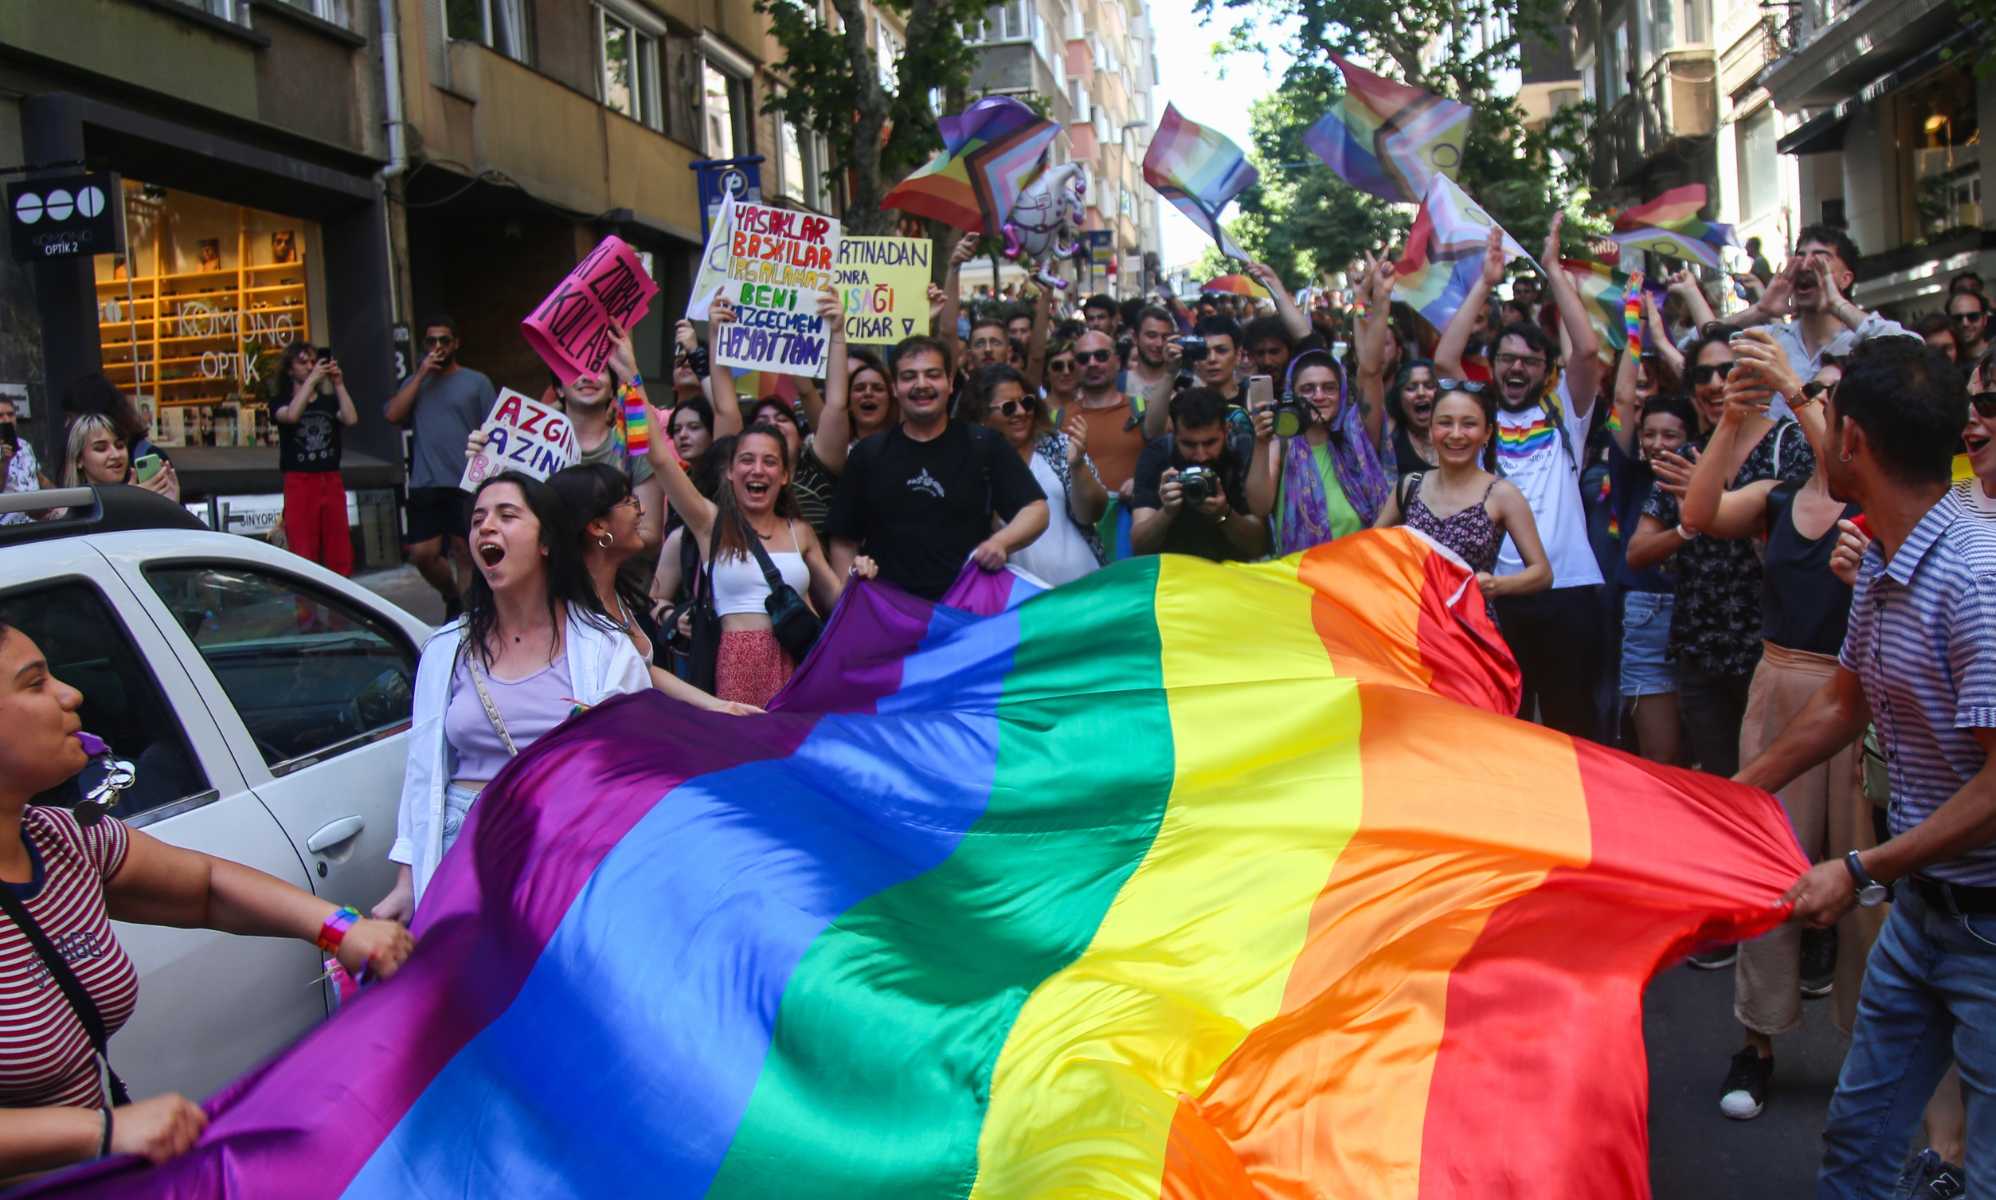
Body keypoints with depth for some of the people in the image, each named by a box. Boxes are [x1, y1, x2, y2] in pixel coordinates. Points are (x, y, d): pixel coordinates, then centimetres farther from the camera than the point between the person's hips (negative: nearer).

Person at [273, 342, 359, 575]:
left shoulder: (330, 402, 14)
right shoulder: (281, 404, 8)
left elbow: (351, 419, -6)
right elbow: (291, 416, -16)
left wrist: (338, 384, -6)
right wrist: (312, 380, -13)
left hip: (332, 482, 3)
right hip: (299, 483, -3)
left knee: (340, 556, 2)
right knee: (303, 557, -8)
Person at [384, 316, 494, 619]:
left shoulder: (477, 382, 5)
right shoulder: (414, 383, 16)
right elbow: (392, 415, -1)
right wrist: (421, 375, -3)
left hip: (467, 483, -3)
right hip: (424, 484, 3)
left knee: (465, 552, 0)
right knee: (423, 554, 1)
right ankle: (453, 599, 26)